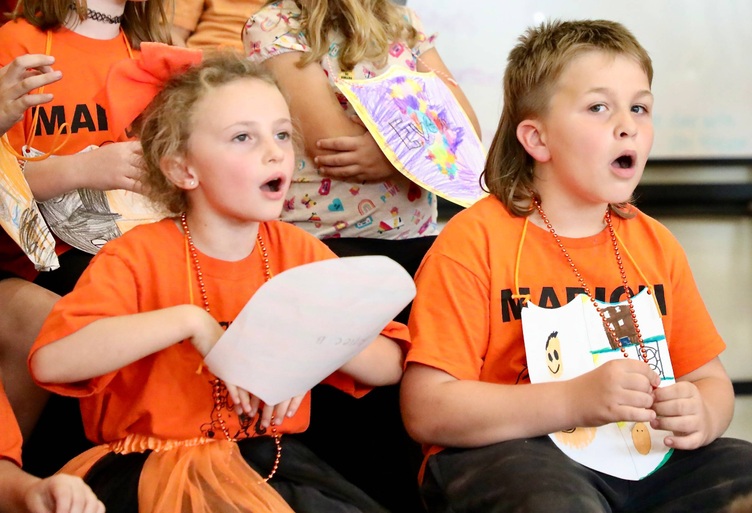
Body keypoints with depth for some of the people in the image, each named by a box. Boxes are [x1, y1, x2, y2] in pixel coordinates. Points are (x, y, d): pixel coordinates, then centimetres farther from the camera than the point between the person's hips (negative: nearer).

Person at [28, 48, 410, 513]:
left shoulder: (299, 251, 7)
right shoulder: (141, 256, -7)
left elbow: (390, 364, 7)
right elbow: (51, 361, -24)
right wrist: (189, 321, -25)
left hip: (271, 458, 5)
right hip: (156, 468, -5)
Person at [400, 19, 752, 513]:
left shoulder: (654, 244, 12)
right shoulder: (473, 240, -7)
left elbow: (709, 378, 19)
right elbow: (426, 411, -15)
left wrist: (702, 415, -8)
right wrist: (577, 401, -24)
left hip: (639, 454, 6)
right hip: (505, 455, -6)